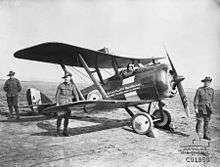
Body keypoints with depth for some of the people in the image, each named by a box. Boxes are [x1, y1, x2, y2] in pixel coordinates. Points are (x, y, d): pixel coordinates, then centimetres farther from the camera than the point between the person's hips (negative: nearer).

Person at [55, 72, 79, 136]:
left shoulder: (72, 86, 4)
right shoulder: (61, 85, -1)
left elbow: (76, 94, 0)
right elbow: (57, 94, 1)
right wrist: (57, 103, -5)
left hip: (69, 103, 2)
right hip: (61, 102, -2)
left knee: (67, 117, 3)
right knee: (60, 116, -4)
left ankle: (65, 130, 13)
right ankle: (58, 129, 15)